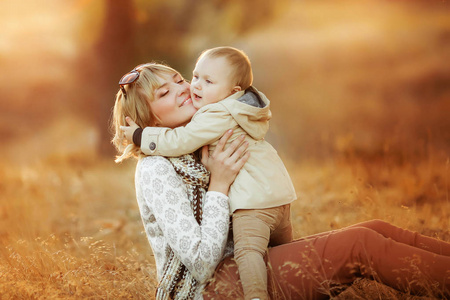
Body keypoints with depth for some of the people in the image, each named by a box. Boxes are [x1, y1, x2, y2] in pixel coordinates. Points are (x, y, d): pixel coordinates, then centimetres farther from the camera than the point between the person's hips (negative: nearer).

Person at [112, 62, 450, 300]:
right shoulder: (154, 170, -14)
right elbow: (201, 261, -20)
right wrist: (219, 184, -20)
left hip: (238, 264, 9)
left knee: (375, 229, -7)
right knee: (361, 244, -21)